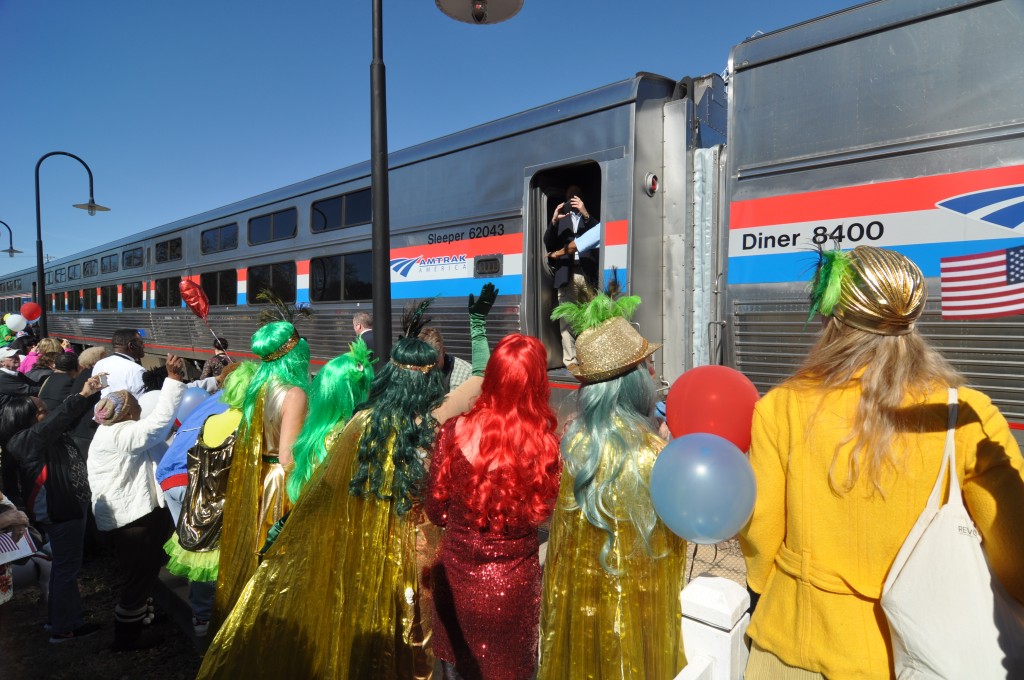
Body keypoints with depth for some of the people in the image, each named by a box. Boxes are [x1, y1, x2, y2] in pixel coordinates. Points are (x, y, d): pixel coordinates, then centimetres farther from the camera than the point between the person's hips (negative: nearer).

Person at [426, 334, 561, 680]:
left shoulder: (453, 432, -17)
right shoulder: (545, 442, -22)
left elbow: (435, 512, -4)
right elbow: (548, 515, -8)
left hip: (455, 575, 2)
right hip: (513, 583, -1)